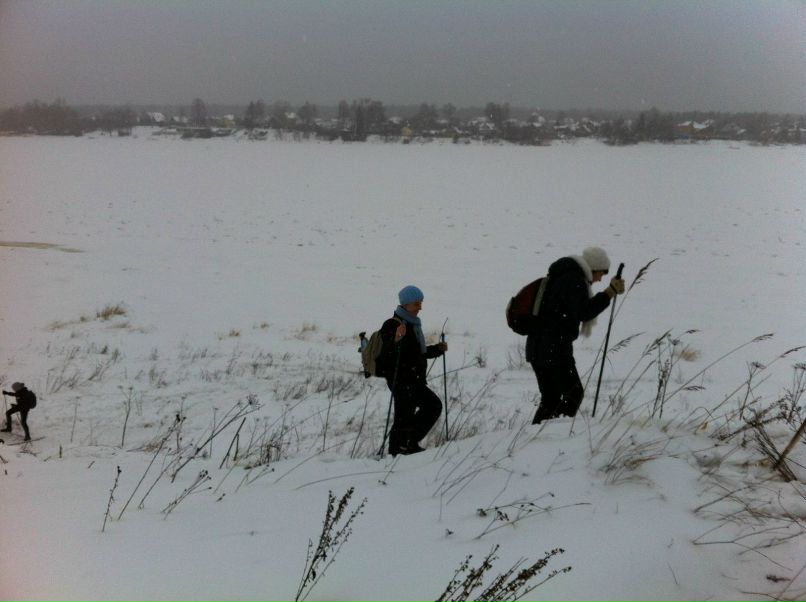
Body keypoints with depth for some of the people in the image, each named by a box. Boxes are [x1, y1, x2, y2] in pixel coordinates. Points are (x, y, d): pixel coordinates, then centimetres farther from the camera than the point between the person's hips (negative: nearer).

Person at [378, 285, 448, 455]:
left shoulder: (413, 324, 17)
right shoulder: (392, 325, -14)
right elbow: (387, 353, -29)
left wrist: (438, 349, 16)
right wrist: (396, 339, -48)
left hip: (414, 380, 10)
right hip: (400, 380, -10)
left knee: (434, 406, 13)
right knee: (404, 416, -8)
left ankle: (410, 442, 19)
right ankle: (396, 451, 5)